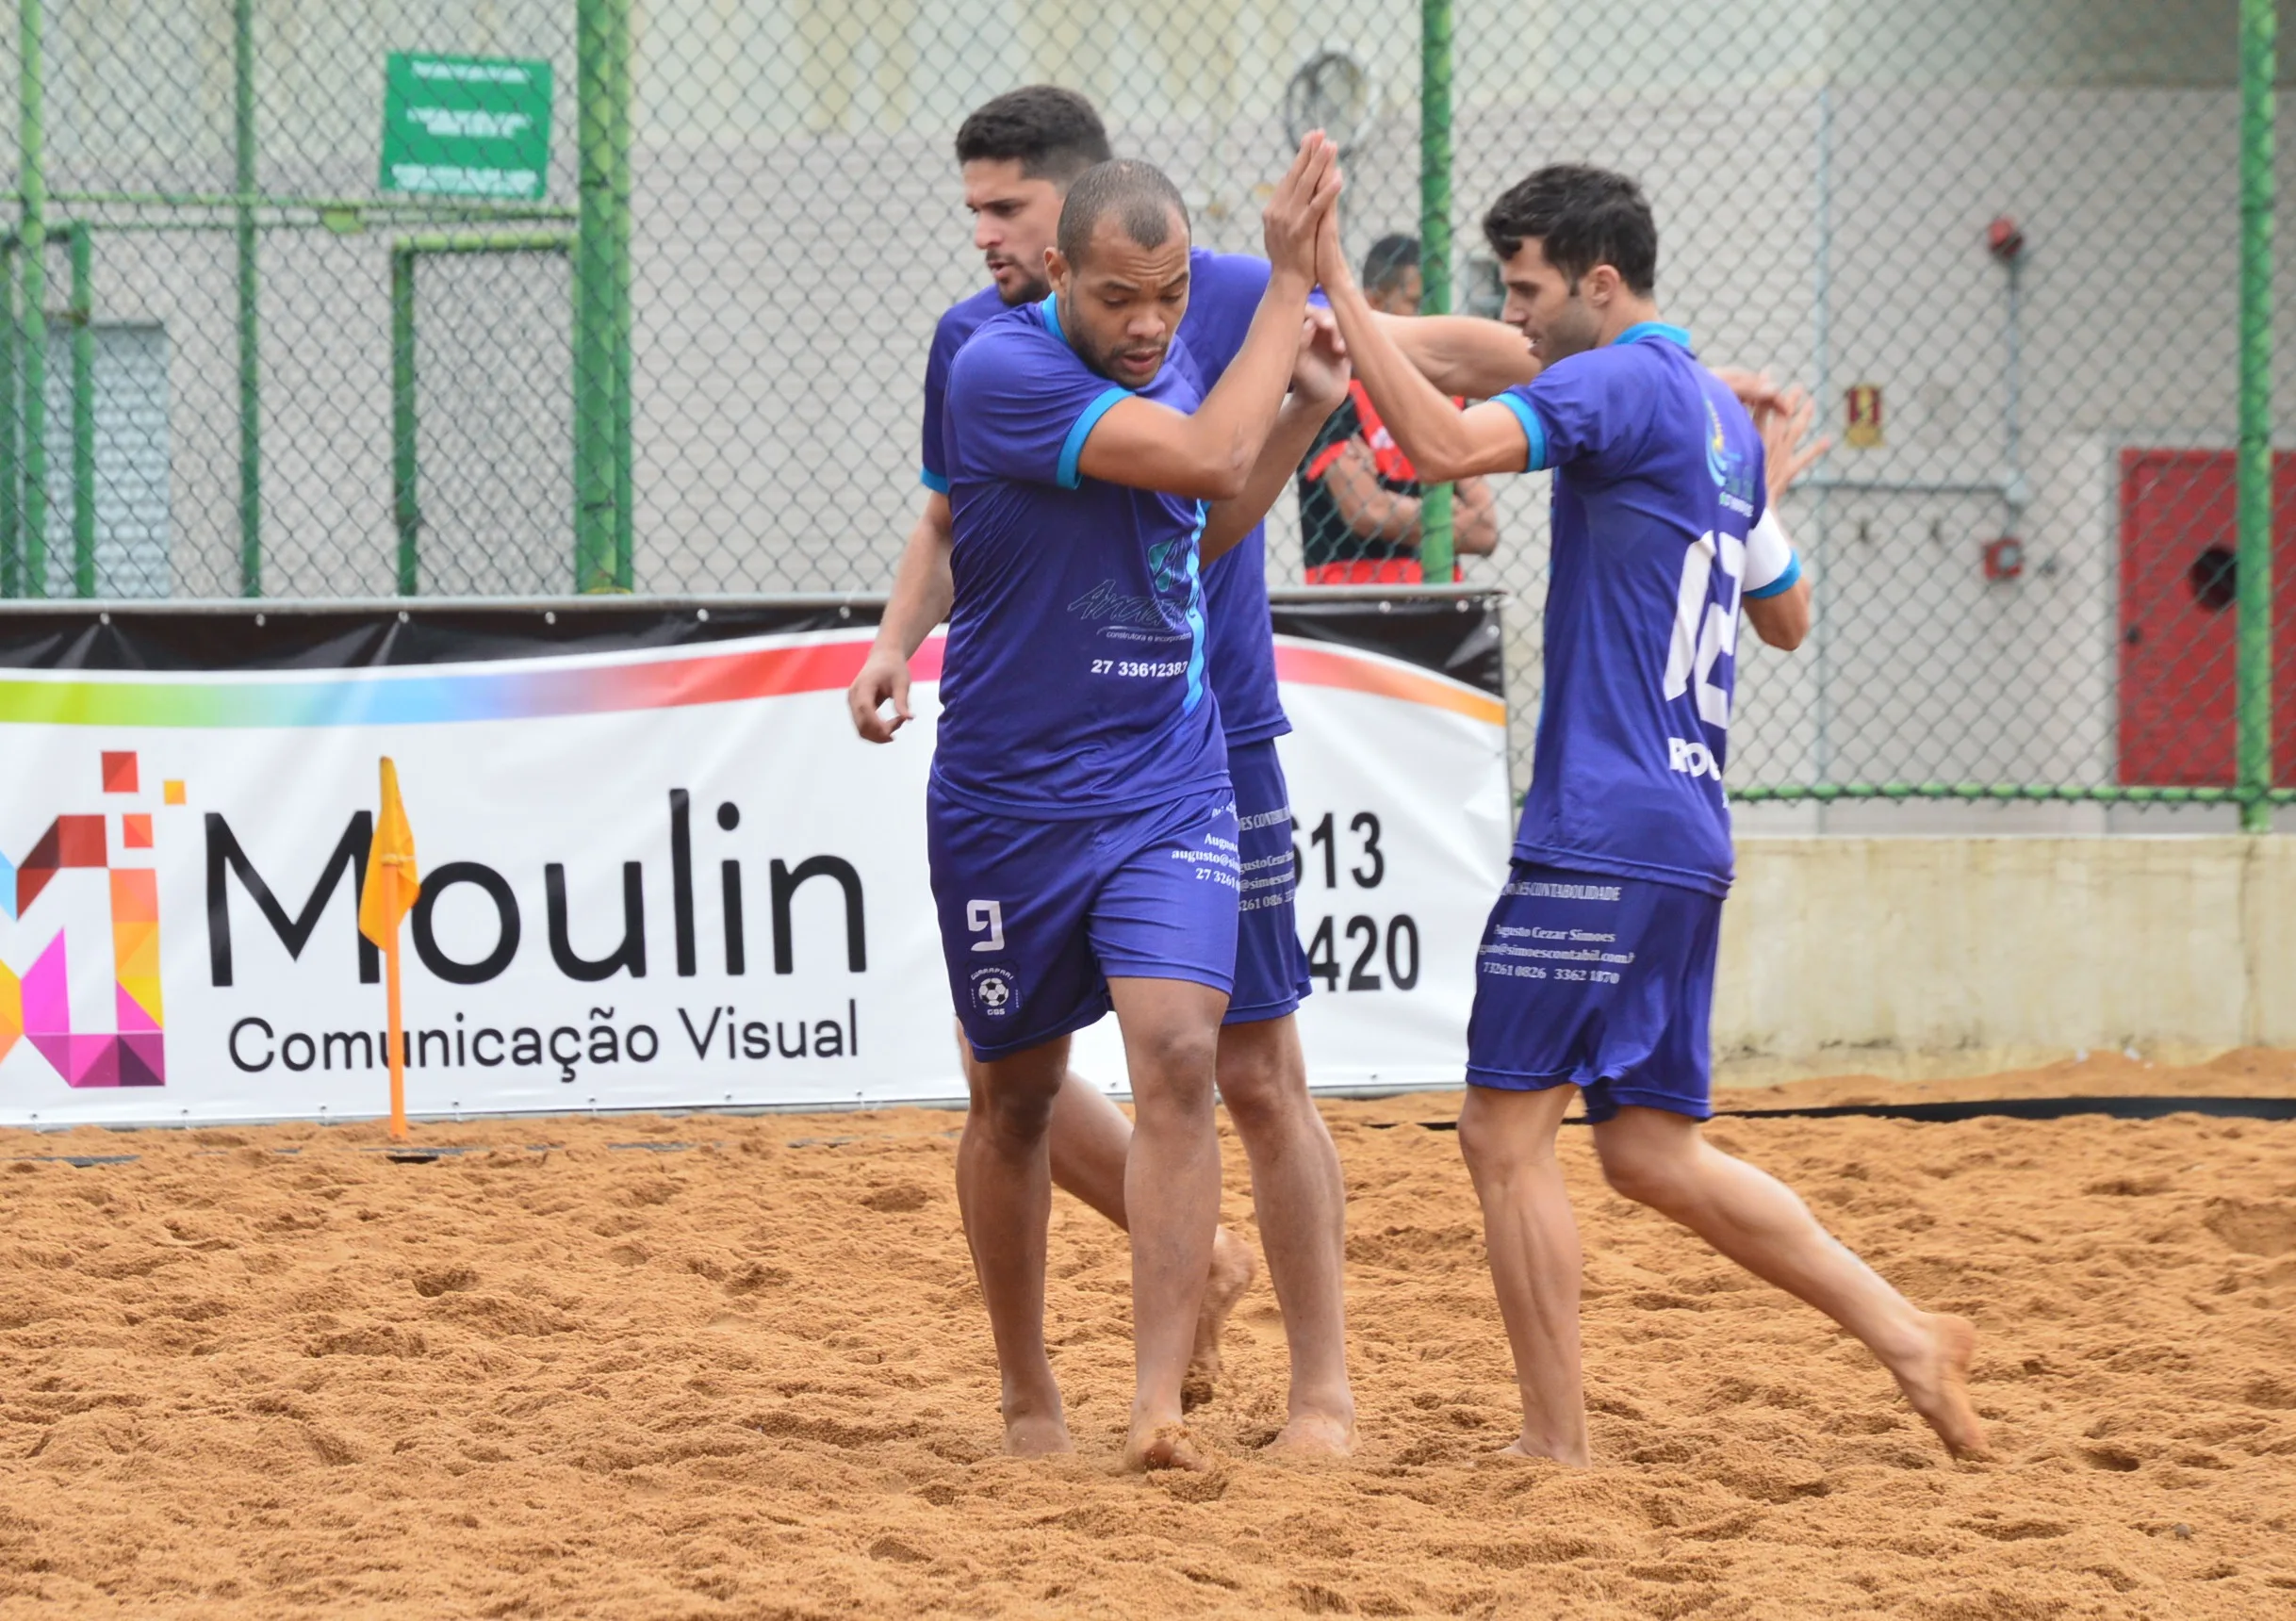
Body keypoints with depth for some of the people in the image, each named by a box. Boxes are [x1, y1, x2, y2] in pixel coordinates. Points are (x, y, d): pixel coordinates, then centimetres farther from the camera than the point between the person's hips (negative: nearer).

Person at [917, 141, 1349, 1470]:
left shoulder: (1175, 359, 3)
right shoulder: (1003, 370, -19)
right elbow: (1208, 459, -28)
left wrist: (1307, 409, 7)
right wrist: (1289, 283, -21)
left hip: (1170, 795, 3)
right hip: (1010, 800, -3)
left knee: (1177, 1058, -16)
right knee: (1017, 1095, 11)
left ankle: (1160, 1405, -20)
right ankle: (1030, 1397, 31)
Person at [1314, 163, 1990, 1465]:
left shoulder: (1626, 383, -10)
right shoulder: (1720, 416, 18)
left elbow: (1447, 443, -26)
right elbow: (1789, 617, 29)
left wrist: (1335, 286, -23)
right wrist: (1763, 497, 46)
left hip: (1603, 835, -9)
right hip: (1687, 834, 9)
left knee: (1507, 1128, -5)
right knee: (1652, 1148, 14)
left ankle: (1557, 1446, -4)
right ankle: (1911, 1340, 12)